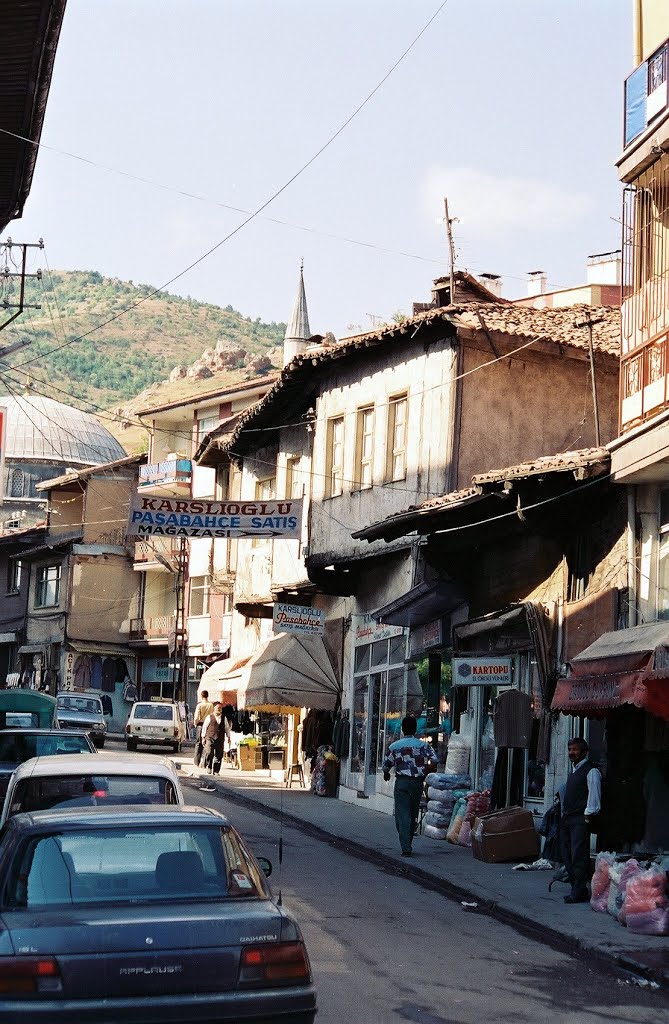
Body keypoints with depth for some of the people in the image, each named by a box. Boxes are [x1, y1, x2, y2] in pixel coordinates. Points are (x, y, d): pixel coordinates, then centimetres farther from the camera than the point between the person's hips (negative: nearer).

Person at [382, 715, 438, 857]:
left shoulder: (395, 746, 1)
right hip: (418, 783, 2)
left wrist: (386, 774, 30)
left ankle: (406, 848, -13)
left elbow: (385, 765, 7)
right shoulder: (423, 745, 2)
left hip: (402, 782, -2)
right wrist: (425, 773, 10)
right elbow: (434, 761, -9)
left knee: (402, 815, -3)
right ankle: (407, 844, 22)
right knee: (413, 815, 15)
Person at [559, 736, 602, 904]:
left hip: (581, 820, -9)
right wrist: (564, 815, 17)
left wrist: (588, 815, -16)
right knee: (567, 856, 7)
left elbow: (594, 795, -12)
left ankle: (579, 893, -10)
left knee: (579, 856, -11)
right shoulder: (572, 771, 21)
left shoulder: (591, 771, -6)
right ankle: (576, 888, 14)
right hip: (567, 819, 9)